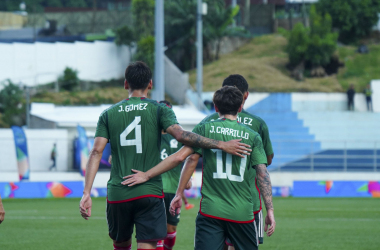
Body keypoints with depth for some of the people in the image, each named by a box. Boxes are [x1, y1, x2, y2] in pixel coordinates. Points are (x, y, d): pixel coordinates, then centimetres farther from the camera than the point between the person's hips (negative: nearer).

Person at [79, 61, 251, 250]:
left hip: (117, 194, 2)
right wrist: (221, 145, -13)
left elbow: (96, 152, -1)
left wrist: (86, 193, -7)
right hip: (149, 192, -2)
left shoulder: (108, 114, 9)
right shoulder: (159, 110, 2)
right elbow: (180, 135, -15)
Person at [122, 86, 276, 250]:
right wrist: (270, 210, 1)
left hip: (210, 211, -1)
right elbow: (263, 174, -1)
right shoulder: (252, 137, 5)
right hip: (243, 214, 1)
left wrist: (147, 175, 4)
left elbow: (179, 156, -3)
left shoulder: (205, 128, 3)